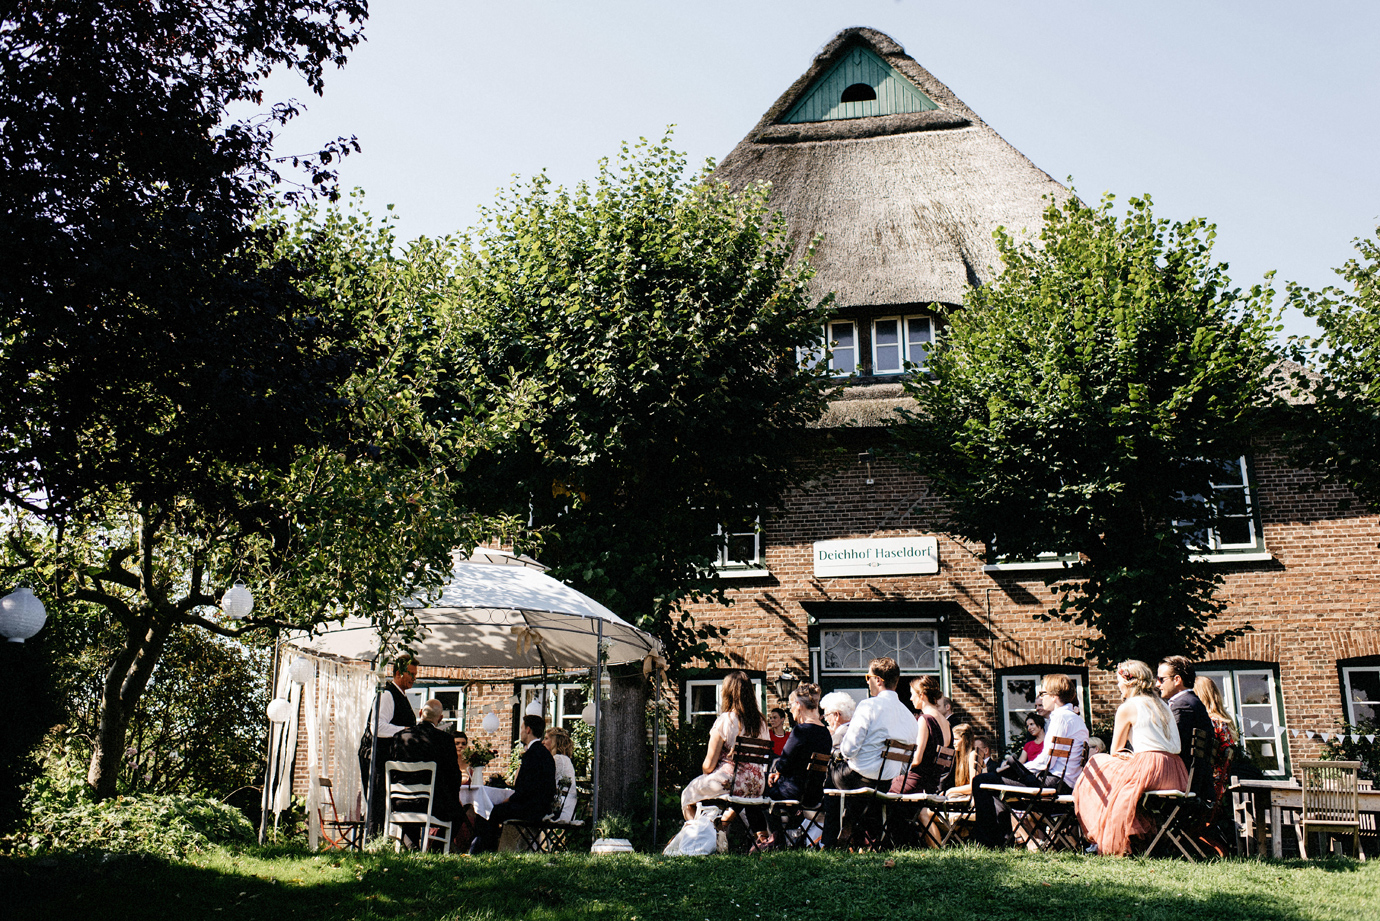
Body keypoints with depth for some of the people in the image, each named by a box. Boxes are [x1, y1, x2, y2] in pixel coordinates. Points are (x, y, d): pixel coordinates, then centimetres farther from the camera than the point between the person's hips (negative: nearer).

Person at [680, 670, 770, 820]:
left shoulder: (724, 720, -13)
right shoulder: (760, 721, 2)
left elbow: (709, 765, -11)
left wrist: (705, 770, 12)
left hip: (729, 783, -6)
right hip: (757, 786, 6)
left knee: (688, 794, 18)